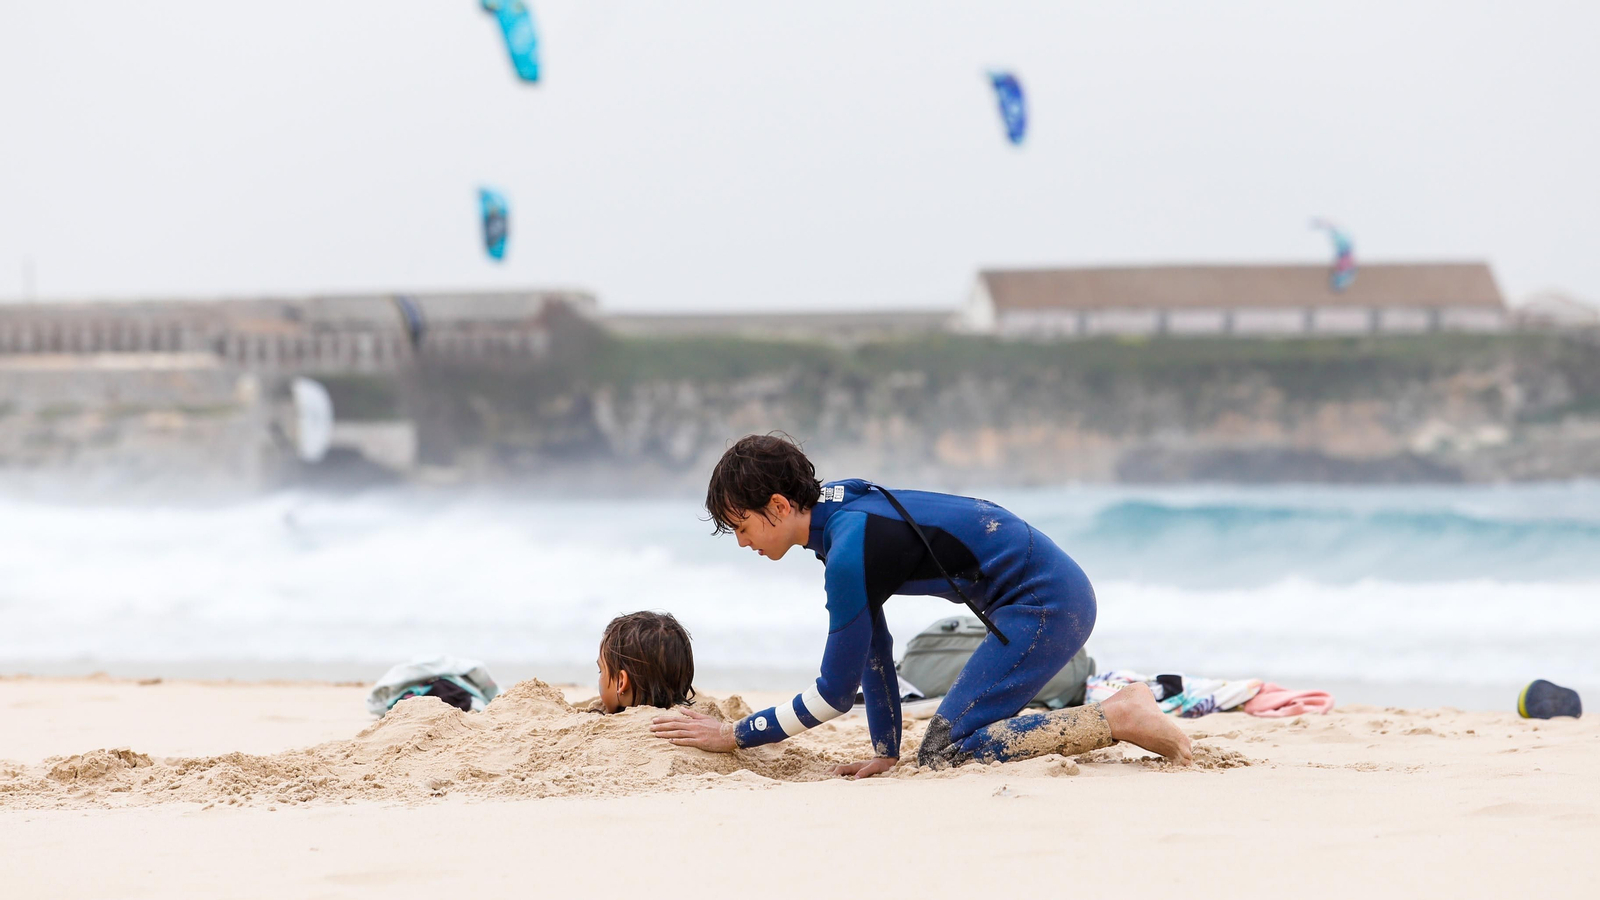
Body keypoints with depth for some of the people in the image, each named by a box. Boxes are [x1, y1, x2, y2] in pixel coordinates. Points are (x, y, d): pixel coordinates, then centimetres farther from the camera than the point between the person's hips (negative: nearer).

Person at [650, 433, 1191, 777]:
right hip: (1057, 593, 10)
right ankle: (1124, 714, 13)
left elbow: (834, 694, -15)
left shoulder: (852, 549, -20)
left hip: (1045, 603, -10)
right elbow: (874, 645, 16)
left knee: (944, 754, -14)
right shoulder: (839, 511, 9)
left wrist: (735, 736, -7)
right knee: (960, 733, 14)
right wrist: (885, 751, 14)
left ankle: (1120, 720, -12)